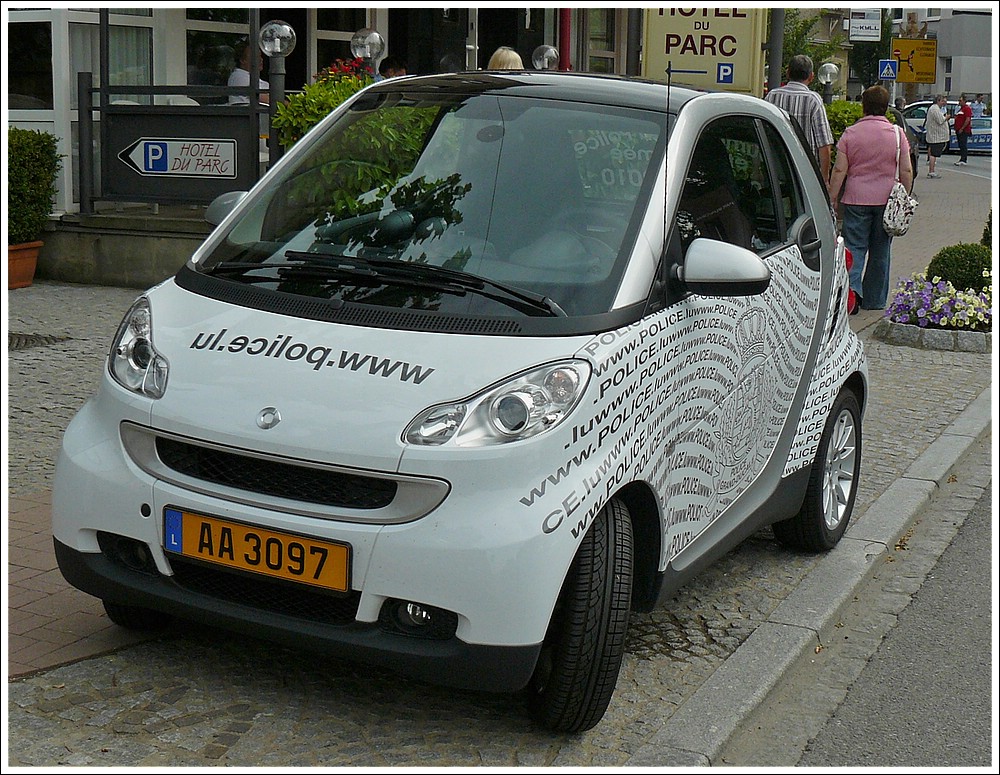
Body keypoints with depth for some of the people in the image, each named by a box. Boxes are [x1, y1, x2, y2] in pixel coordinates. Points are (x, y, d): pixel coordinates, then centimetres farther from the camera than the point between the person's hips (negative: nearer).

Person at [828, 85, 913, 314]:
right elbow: (906, 172, -1)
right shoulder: (897, 133, 0)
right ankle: (875, 301, 18)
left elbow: (839, 170, -5)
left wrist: (832, 199, 1)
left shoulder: (851, 133, -2)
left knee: (855, 246, 3)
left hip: (856, 198, -1)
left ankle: (853, 286, -21)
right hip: (886, 200, 1)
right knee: (880, 251, 11)